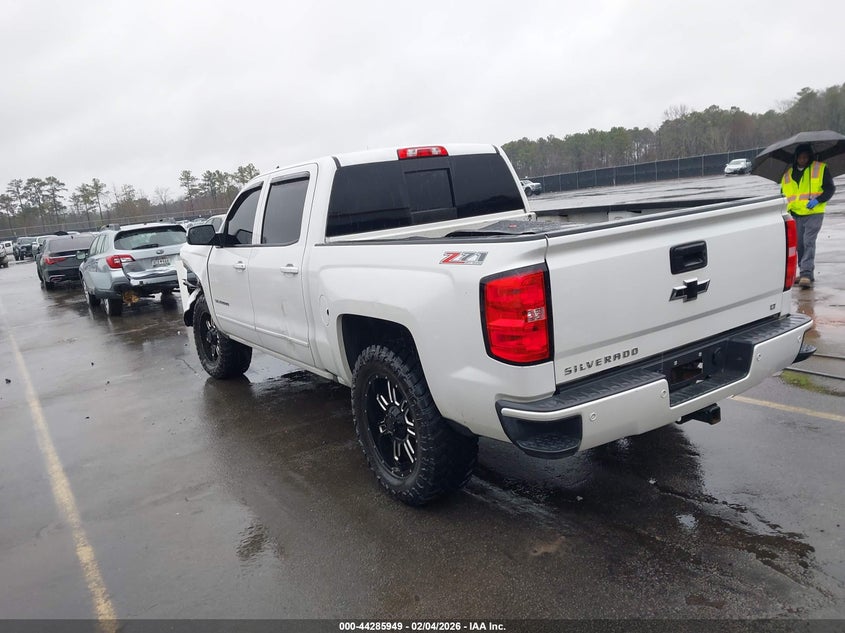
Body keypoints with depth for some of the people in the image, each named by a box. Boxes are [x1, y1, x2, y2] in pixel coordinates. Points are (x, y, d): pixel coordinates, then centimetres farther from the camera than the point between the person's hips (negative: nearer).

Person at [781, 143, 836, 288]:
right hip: (795, 215, 4)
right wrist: (785, 208, 9)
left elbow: (830, 188, 2)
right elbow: (783, 193, 24)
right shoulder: (788, 173, 14)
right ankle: (804, 273, 17)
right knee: (799, 244, 7)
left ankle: (807, 274, -19)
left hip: (814, 213, -4)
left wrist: (818, 200, -15)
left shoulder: (820, 169, 3)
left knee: (808, 242, -15)